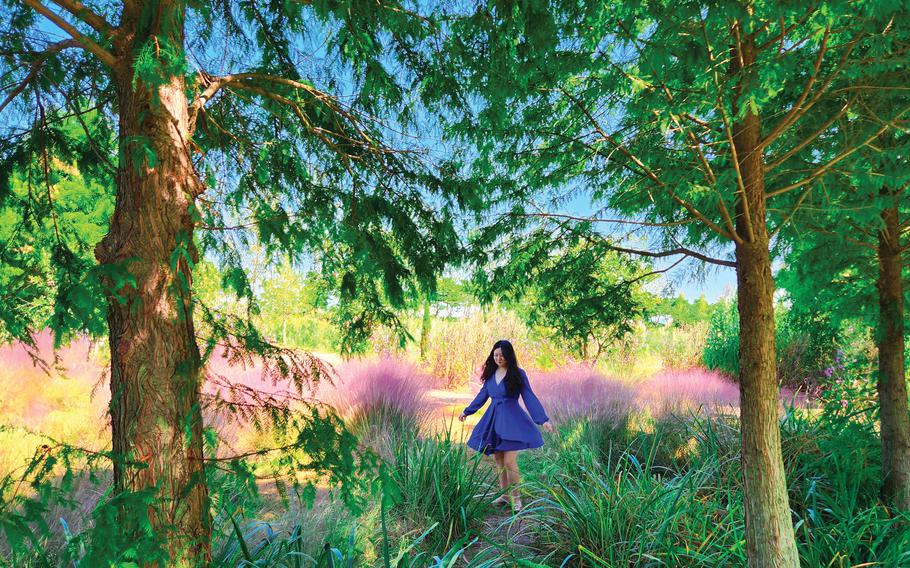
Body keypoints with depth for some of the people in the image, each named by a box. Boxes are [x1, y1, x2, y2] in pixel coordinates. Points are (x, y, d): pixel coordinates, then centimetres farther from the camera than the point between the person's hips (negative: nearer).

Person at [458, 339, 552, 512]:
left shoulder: (518, 374, -7)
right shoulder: (491, 373, 7)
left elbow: (529, 397, -10)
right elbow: (482, 395, 19)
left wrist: (543, 419, -18)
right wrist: (467, 411, 25)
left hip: (511, 420, -5)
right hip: (493, 419, 5)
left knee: (509, 461, -9)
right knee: (498, 461, 10)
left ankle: (515, 497, 9)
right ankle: (504, 494, 25)